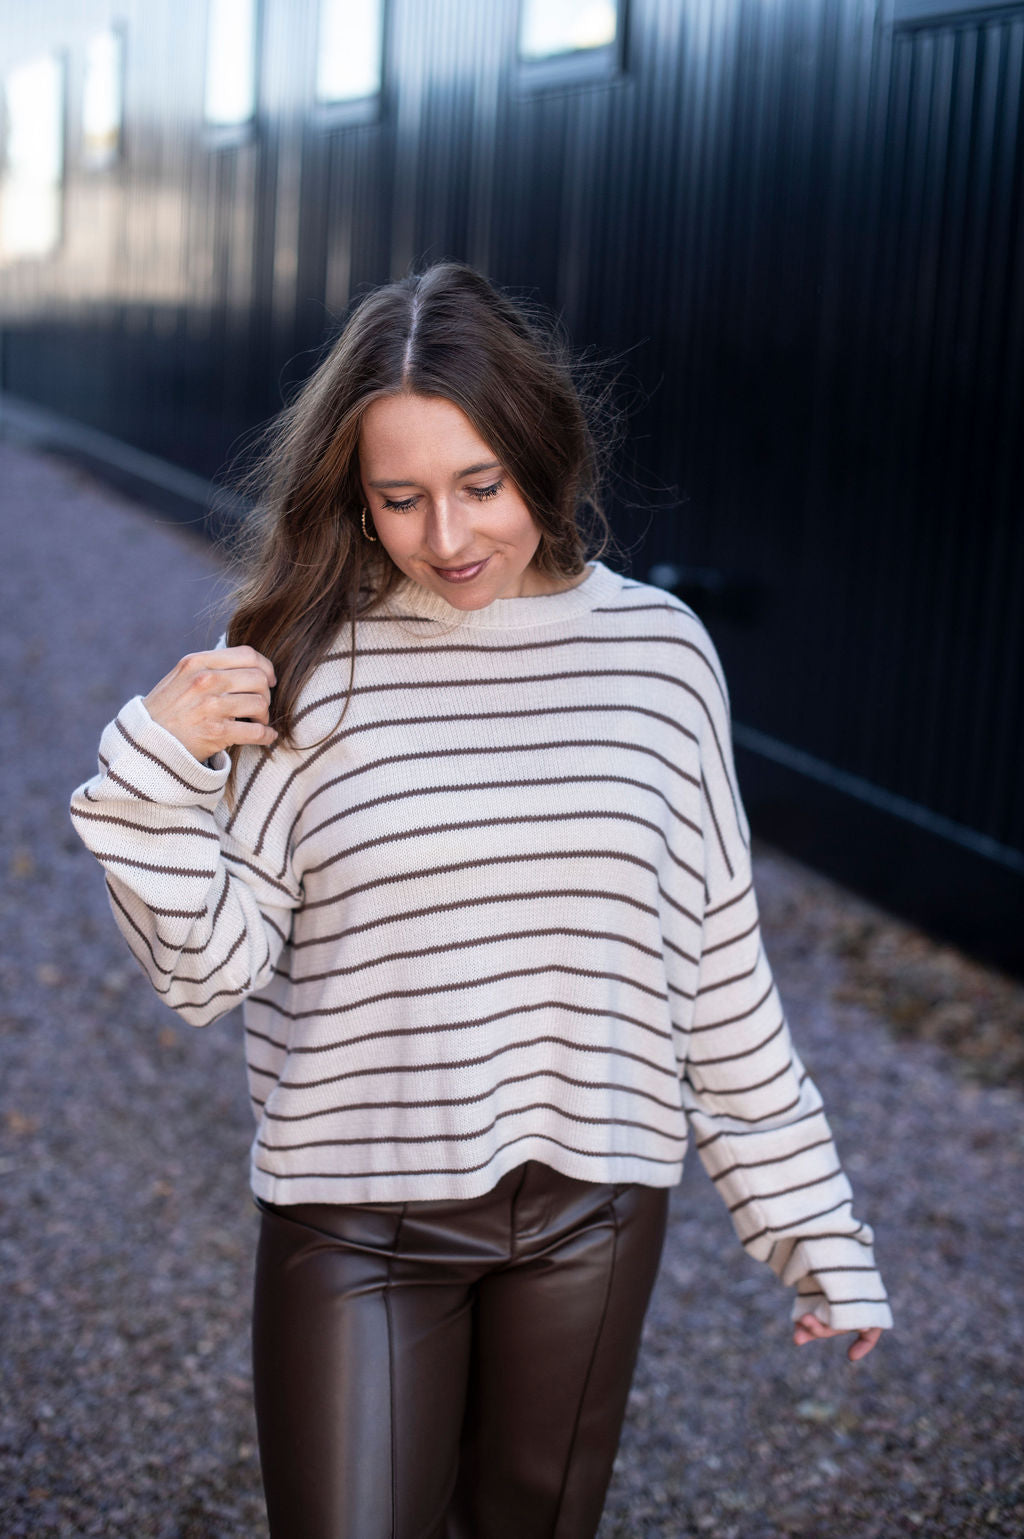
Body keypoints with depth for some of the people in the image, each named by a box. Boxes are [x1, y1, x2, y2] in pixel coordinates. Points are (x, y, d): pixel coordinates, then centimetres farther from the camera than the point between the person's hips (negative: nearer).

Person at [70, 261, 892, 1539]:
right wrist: (154, 773, -22)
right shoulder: (306, 665, -8)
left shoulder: (657, 651, -3)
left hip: (591, 1211, 2)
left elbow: (720, 966, 4)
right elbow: (209, 969, -6)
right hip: (357, 1217, -2)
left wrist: (811, 1222, 7)